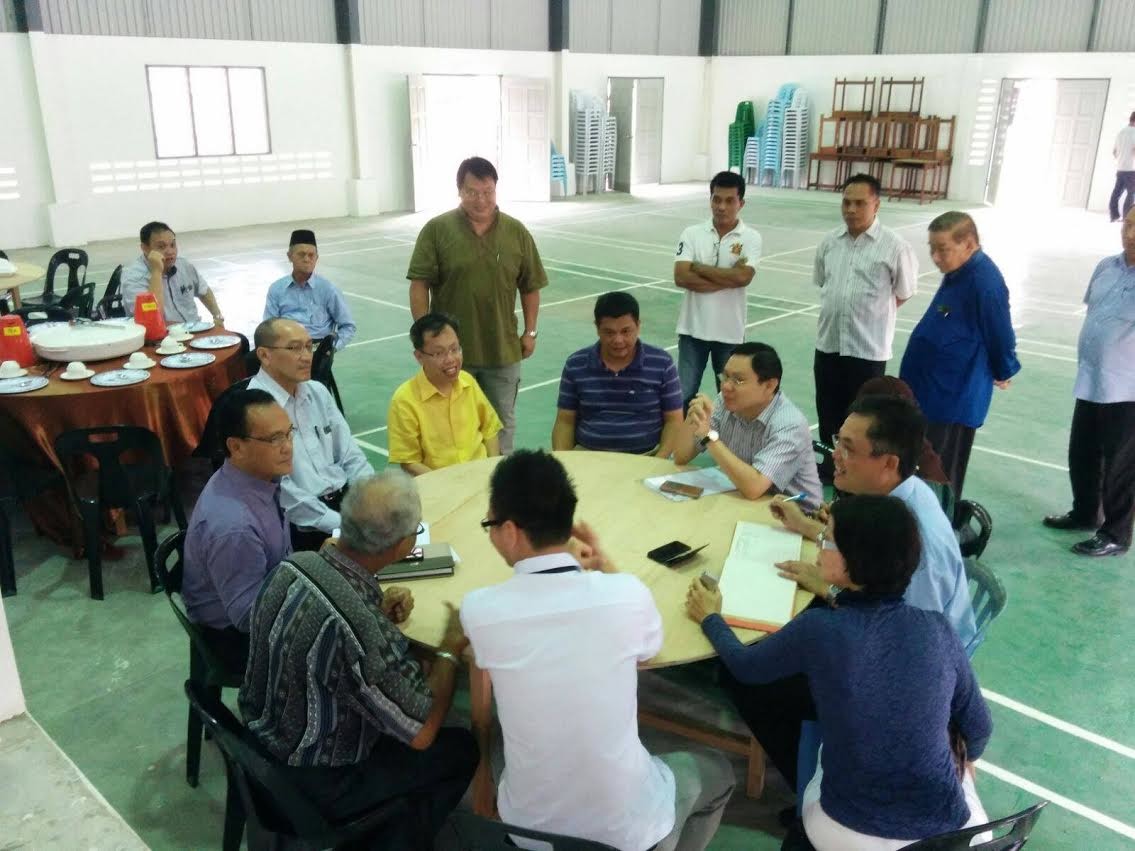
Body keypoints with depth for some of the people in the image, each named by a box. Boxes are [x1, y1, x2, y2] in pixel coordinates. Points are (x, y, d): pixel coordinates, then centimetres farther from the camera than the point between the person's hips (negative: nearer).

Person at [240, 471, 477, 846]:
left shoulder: (293, 565, -14)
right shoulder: (361, 630, -38)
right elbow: (421, 733, -23)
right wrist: (451, 647, -12)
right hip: (317, 782, -7)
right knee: (462, 750, 11)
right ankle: (397, 840, 31)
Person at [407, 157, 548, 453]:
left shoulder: (517, 233, 0)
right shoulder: (436, 230, -7)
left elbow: (530, 287, 7)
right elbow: (419, 285, -6)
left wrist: (529, 332, 6)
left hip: (502, 348, 2)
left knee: (502, 422, 14)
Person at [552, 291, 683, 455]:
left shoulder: (661, 363, 0)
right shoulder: (576, 365, 4)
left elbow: (673, 421, 3)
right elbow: (565, 422, 8)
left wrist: (659, 461, -13)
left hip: (646, 456, 0)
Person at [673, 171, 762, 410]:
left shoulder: (751, 238, -4)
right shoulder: (692, 234, -2)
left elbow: (743, 277, -19)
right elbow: (681, 278, -14)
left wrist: (699, 267, -12)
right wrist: (728, 279, -16)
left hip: (730, 332, 0)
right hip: (693, 329, 1)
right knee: (684, 395, 7)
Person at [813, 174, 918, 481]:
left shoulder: (895, 246, -10)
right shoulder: (829, 242, 4)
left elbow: (903, 293, -1)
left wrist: (870, 314, 4)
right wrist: (841, 310, 10)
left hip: (868, 348, -5)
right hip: (828, 343, 5)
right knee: (828, 413, 16)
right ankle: (830, 466, 33)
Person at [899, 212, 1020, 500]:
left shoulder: (984, 282, -23)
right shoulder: (959, 272, 6)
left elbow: (1001, 335, -16)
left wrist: (1003, 373, 1)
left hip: (953, 400, -9)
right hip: (930, 391, 9)